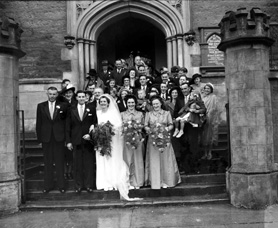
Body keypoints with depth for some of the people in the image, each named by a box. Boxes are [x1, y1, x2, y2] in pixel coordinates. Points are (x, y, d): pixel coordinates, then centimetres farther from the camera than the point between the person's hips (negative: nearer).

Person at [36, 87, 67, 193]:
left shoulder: (63, 106, 2)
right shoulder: (41, 106, 6)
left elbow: (67, 121, -1)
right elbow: (38, 123, 5)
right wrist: (39, 138, 1)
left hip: (59, 137, -1)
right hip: (46, 138, 1)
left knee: (60, 162, 6)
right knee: (47, 163, 8)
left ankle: (61, 185, 16)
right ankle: (48, 185, 19)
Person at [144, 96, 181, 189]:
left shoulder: (167, 113, 7)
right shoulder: (148, 114, 8)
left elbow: (171, 125, 5)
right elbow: (145, 126, 5)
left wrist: (167, 128, -15)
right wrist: (149, 129, -16)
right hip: (152, 139, 0)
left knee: (165, 160, 2)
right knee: (154, 160, 0)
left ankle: (165, 181, 13)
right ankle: (155, 182, 7)